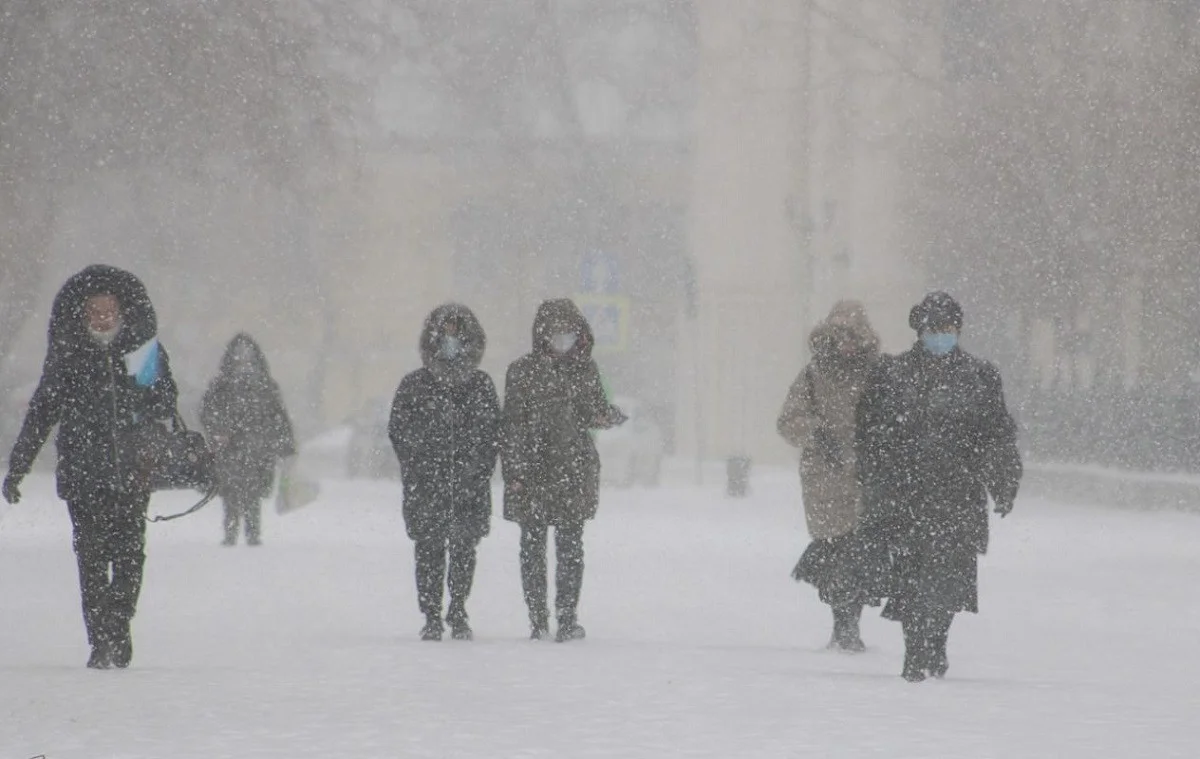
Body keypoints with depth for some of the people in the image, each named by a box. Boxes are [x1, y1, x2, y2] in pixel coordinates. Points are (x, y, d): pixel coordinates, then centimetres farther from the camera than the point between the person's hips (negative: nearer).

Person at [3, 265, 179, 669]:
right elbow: (41, 411, 11)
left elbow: (165, 405, 10)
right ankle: (101, 642, -8)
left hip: (132, 472, 1)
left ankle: (119, 631, 17)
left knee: (129, 554, -2)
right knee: (92, 556, -9)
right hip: (83, 473, -1)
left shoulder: (145, 351, 6)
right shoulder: (67, 355, 5)